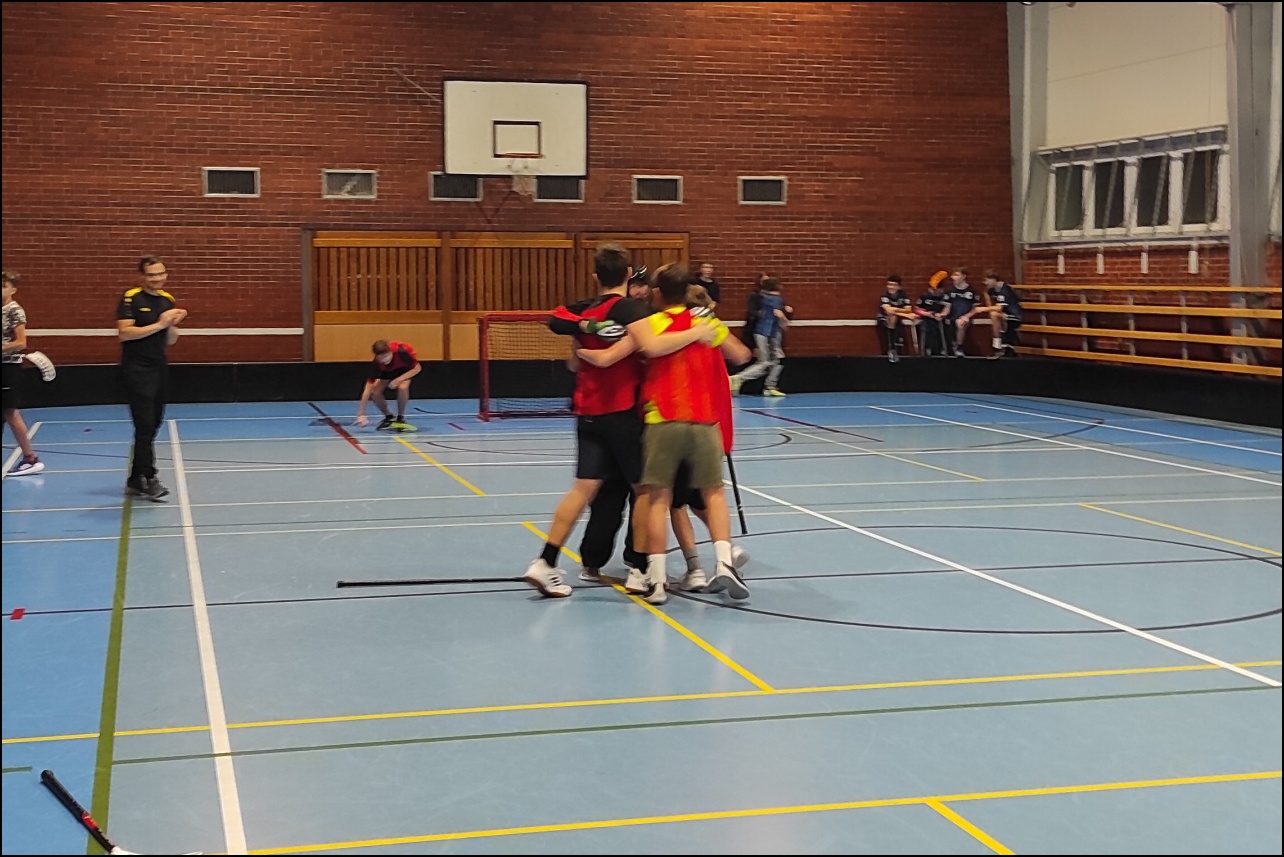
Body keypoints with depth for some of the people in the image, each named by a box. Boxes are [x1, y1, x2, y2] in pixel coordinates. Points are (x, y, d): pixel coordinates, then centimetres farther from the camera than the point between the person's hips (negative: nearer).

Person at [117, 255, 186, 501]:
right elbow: (124, 333, -17)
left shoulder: (168, 300, 11)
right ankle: (150, 480, -9)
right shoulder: (131, 298, -7)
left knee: (151, 426, 9)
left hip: (160, 368, 7)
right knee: (145, 425, -10)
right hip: (137, 370, -7)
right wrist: (158, 324, -19)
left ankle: (135, 481, 17)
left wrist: (173, 325, -7)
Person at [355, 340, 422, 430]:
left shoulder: (402, 352, -41)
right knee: (375, 392, -19)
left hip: (406, 369, -3)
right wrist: (361, 414, -37)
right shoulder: (376, 363, -33)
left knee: (402, 387, -33)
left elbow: (417, 368, -25)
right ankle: (389, 418, 7)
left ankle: (400, 418, -8)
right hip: (388, 371, 3)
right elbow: (368, 390, -32)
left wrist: (398, 380, -37)